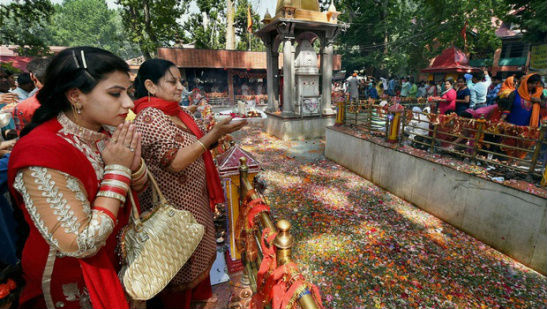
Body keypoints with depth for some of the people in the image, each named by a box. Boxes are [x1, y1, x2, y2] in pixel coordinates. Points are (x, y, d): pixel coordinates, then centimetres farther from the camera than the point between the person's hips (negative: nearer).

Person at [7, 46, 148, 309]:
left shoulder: (106, 133, -9)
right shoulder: (42, 153, -29)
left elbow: (136, 189, 1)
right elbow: (82, 245, -29)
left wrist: (133, 163, -20)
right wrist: (117, 168, -28)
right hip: (71, 287, -5)